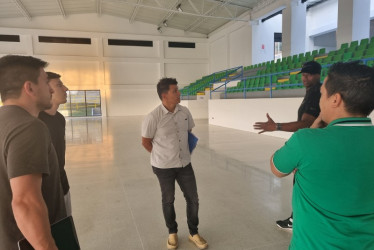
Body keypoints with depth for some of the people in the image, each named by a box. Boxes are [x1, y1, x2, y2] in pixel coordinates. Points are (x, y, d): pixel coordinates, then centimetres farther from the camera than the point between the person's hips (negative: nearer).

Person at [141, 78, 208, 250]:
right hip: (164, 166, -4)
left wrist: (185, 153, 12)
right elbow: (145, 141, -7)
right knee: (168, 200, 14)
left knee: (193, 199, 10)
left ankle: (193, 233, 33)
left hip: (184, 164, 4)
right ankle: (172, 233, 38)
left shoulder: (185, 112, -5)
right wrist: (163, 157, 3)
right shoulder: (153, 117, -20)